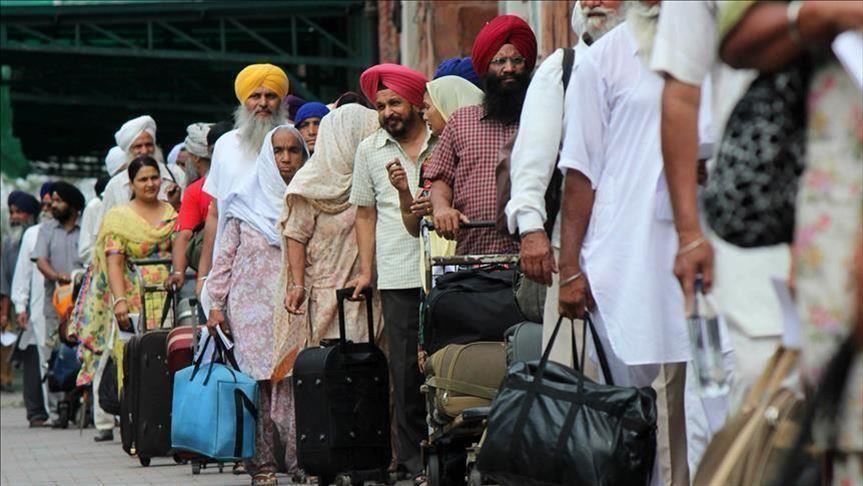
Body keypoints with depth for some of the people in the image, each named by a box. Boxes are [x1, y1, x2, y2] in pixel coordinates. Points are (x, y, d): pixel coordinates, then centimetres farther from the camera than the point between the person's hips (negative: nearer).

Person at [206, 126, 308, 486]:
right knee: (259, 382, -4)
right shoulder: (246, 203, 9)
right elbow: (226, 255, 9)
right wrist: (217, 303, 4)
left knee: (297, 380, -11)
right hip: (253, 305, 0)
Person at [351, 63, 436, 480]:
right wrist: (366, 270, 10)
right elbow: (365, 213, 16)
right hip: (398, 277, 2)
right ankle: (412, 457, 7)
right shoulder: (370, 149, 12)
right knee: (405, 367, 1)